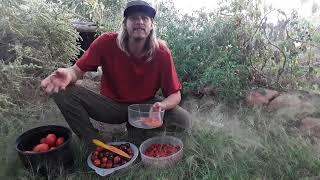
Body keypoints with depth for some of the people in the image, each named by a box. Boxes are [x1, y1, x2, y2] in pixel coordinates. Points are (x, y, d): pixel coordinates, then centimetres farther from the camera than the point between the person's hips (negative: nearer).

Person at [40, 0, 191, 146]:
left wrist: (161, 106, -36)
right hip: (112, 105, 1)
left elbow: (175, 95, -12)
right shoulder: (107, 42, -17)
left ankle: (136, 130, 0)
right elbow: (77, 70, -13)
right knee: (63, 91, -20)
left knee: (183, 120, -24)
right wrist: (67, 74, -39)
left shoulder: (161, 52, -17)